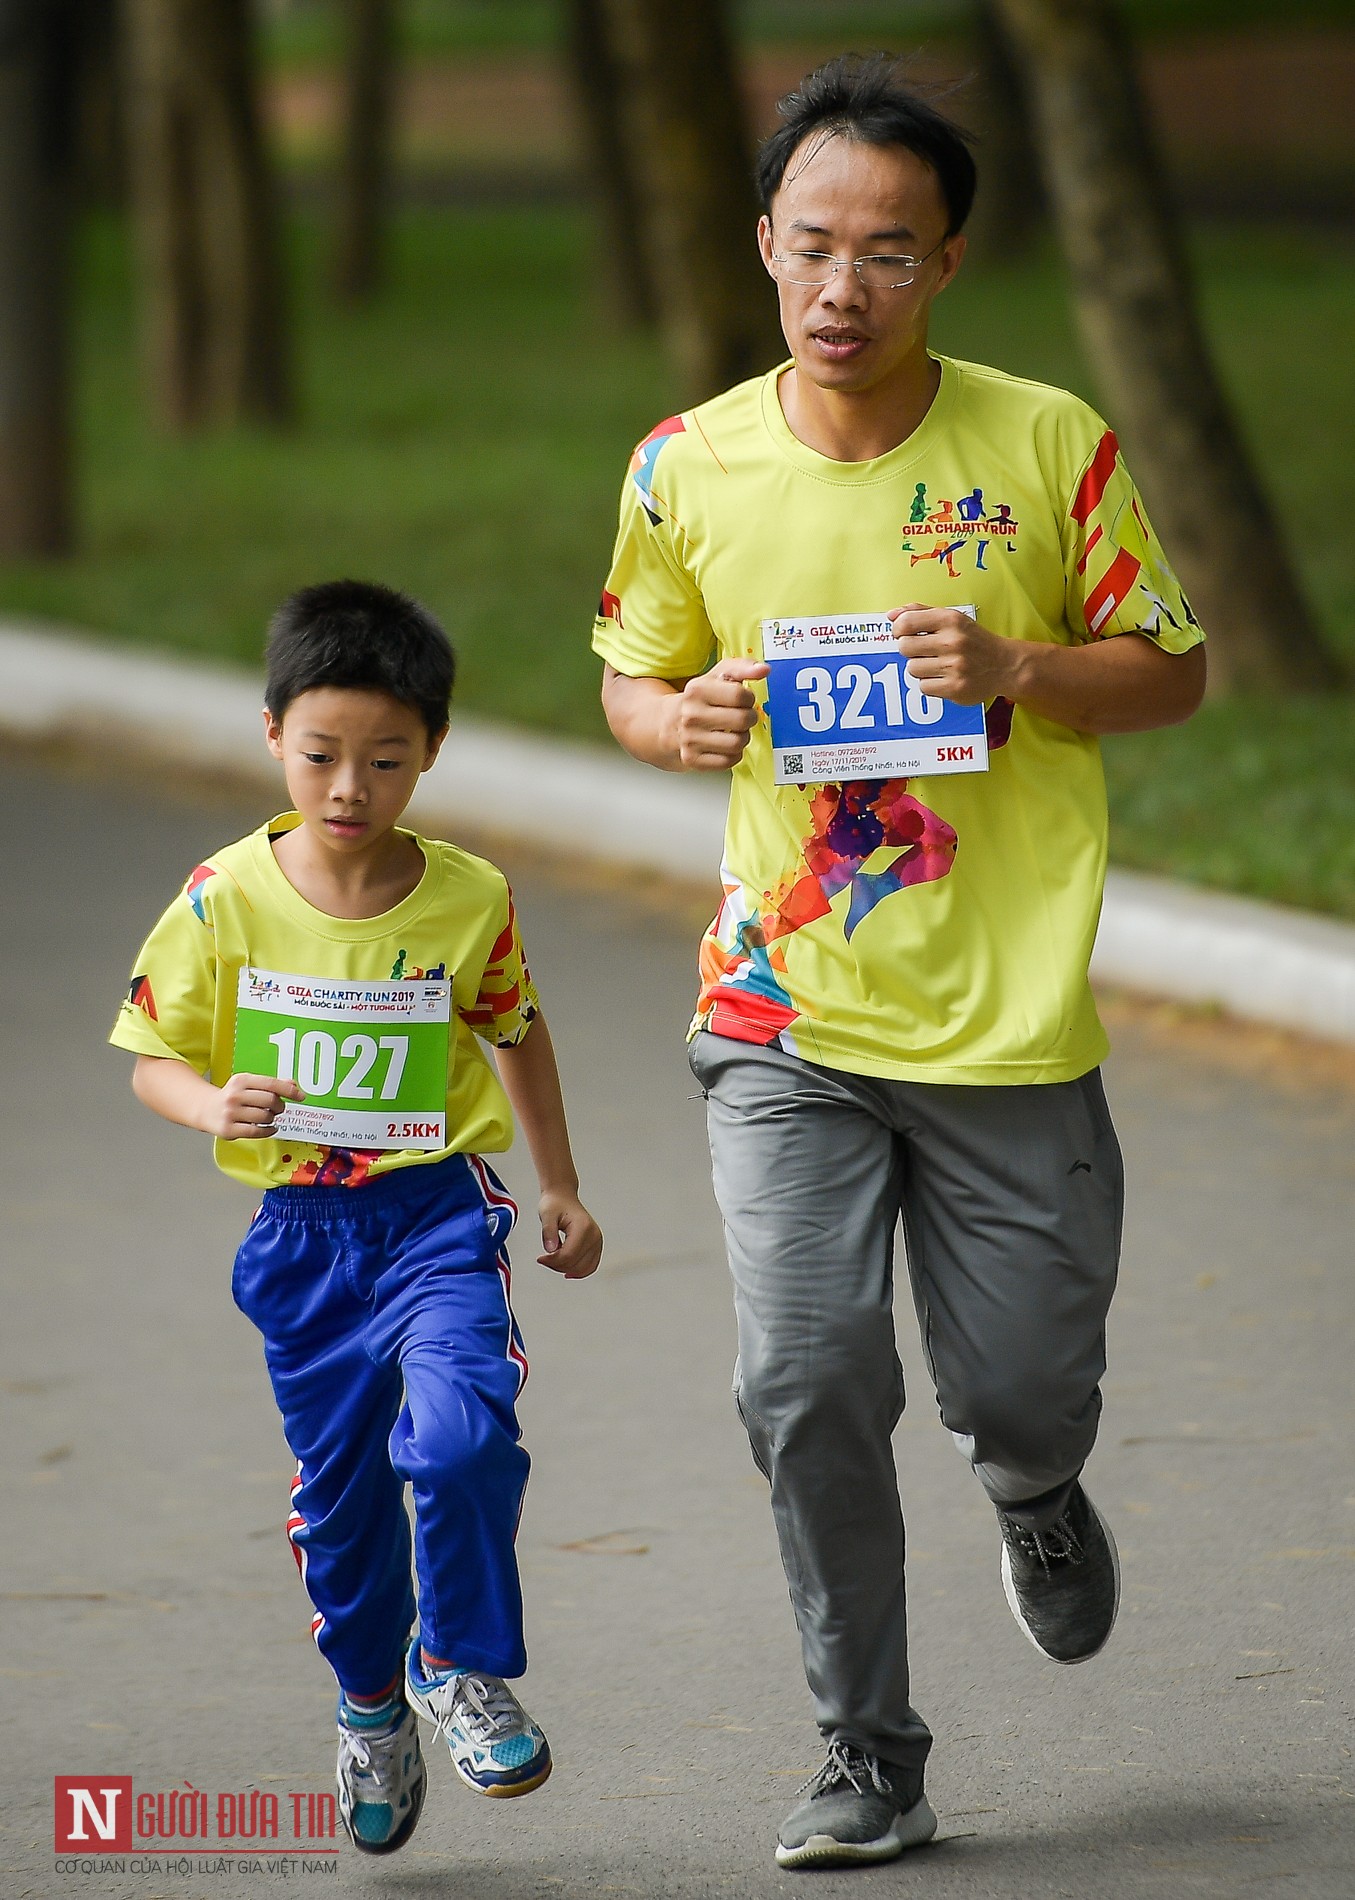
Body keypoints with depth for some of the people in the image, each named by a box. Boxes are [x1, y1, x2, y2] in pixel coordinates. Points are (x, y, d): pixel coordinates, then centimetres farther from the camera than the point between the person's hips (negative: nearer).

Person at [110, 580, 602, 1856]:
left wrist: (561, 1188, 17)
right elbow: (153, 1057, -1)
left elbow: (517, 1034, 11)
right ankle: (370, 1701, 37)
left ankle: (462, 1671, -2)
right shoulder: (227, 901, -9)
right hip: (300, 1229, 1)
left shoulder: (468, 900, -7)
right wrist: (215, 1107, -24)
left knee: (458, 1428, -24)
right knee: (338, 1486, 12)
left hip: (437, 1211, -1)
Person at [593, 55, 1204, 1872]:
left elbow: (1175, 671, 3)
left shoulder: (1048, 443, -5)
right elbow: (636, 683, 14)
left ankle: (1038, 1493, 44)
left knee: (1021, 1398, 5)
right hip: (783, 1014, 1)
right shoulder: (688, 469, -1)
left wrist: (1019, 671, -16)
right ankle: (870, 1756, 6)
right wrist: (690, 721, -10)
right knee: (806, 1382, -10)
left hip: (1010, 1019, -1)